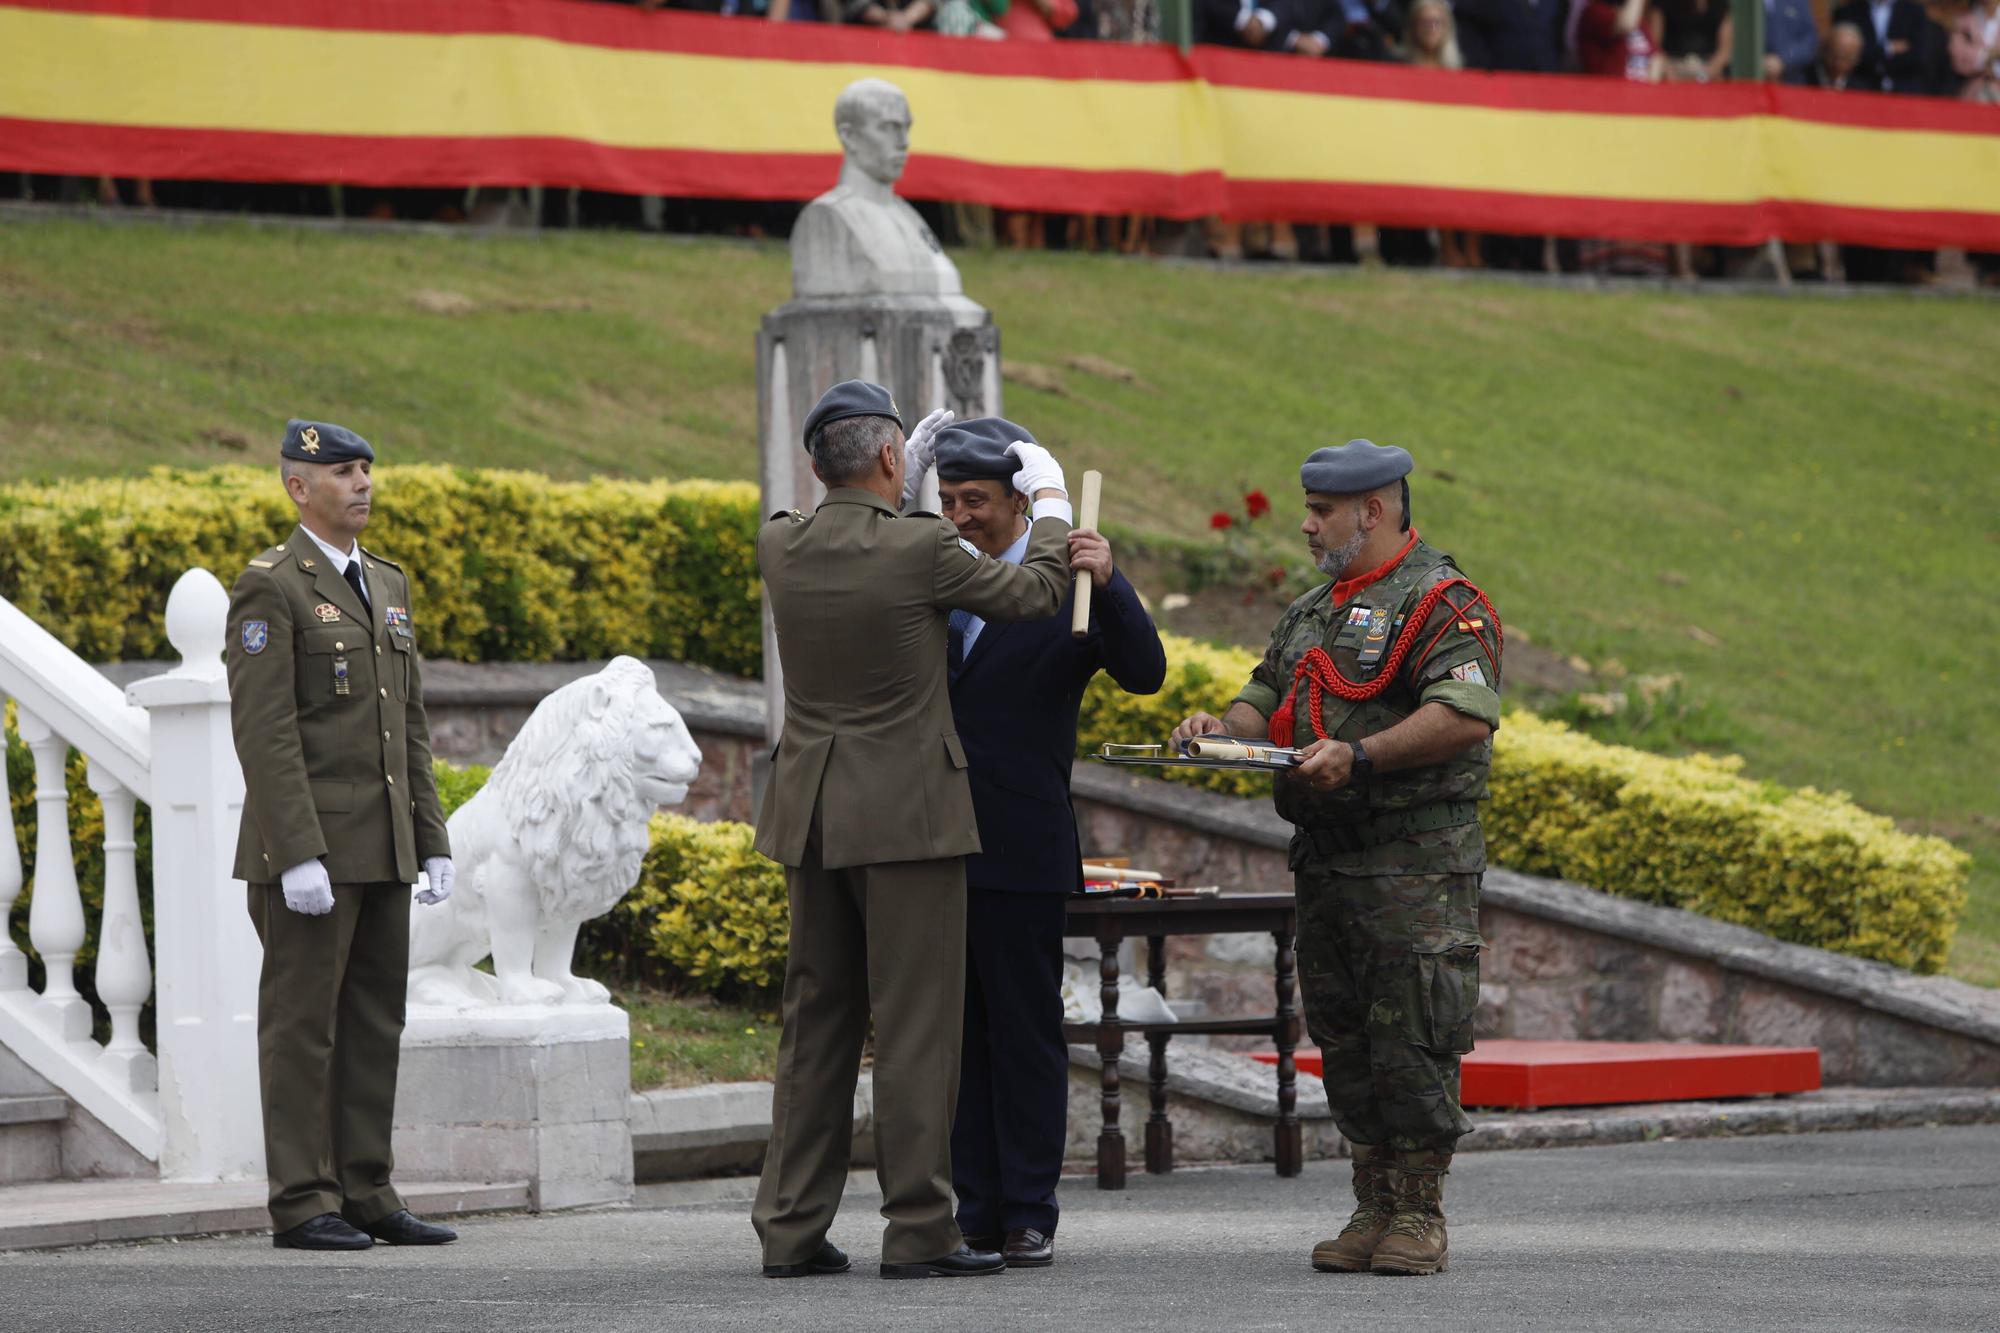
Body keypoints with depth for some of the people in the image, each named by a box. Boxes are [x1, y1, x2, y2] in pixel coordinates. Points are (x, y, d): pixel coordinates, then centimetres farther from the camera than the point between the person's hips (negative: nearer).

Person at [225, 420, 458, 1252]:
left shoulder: (388, 585, 16)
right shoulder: (269, 588, -9)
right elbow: (262, 730, -16)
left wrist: (433, 842, 11)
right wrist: (298, 857, -22)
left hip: (380, 849, 8)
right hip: (305, 841, -8)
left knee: (375, 1022, 7)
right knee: (302, 1023, -5)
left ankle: (366, 1197, 11)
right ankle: (303, 1207, -3)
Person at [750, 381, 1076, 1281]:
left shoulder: (781, 547, 1)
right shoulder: (921, 548, -14)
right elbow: (1036, 594, 2)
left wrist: (905, 478, 31)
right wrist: (1050, 501, 18)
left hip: (812, 817, 6)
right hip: (907, 812, -6)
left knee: (815, 1022, 11)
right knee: (916, 1027, -2)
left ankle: (791, 1229, 11)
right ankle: (918, 1231, -2)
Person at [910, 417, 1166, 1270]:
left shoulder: (1068, 582, -2)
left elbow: (1144, 672, -16)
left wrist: (1105, 583, -30)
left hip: (1021, 849, -5)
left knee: (1026, 1032, 0)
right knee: (959, 1032, 7)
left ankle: (1030, 1220, 4)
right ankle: (976, 1212, 11)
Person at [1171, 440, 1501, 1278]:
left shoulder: (1441, 604, -7)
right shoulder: (1312, 613, 21)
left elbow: (1465, 716, -19)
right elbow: (1268, 702, 23)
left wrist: (1360, 756, -26)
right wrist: (1223, 728, 1)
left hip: (1417, 863, -8)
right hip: (1324, 858, 8)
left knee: (1413, 1040, -8)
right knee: (1345, 1041, 9)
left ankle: (1419, 1212, -3)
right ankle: (1373, 1209, 15)